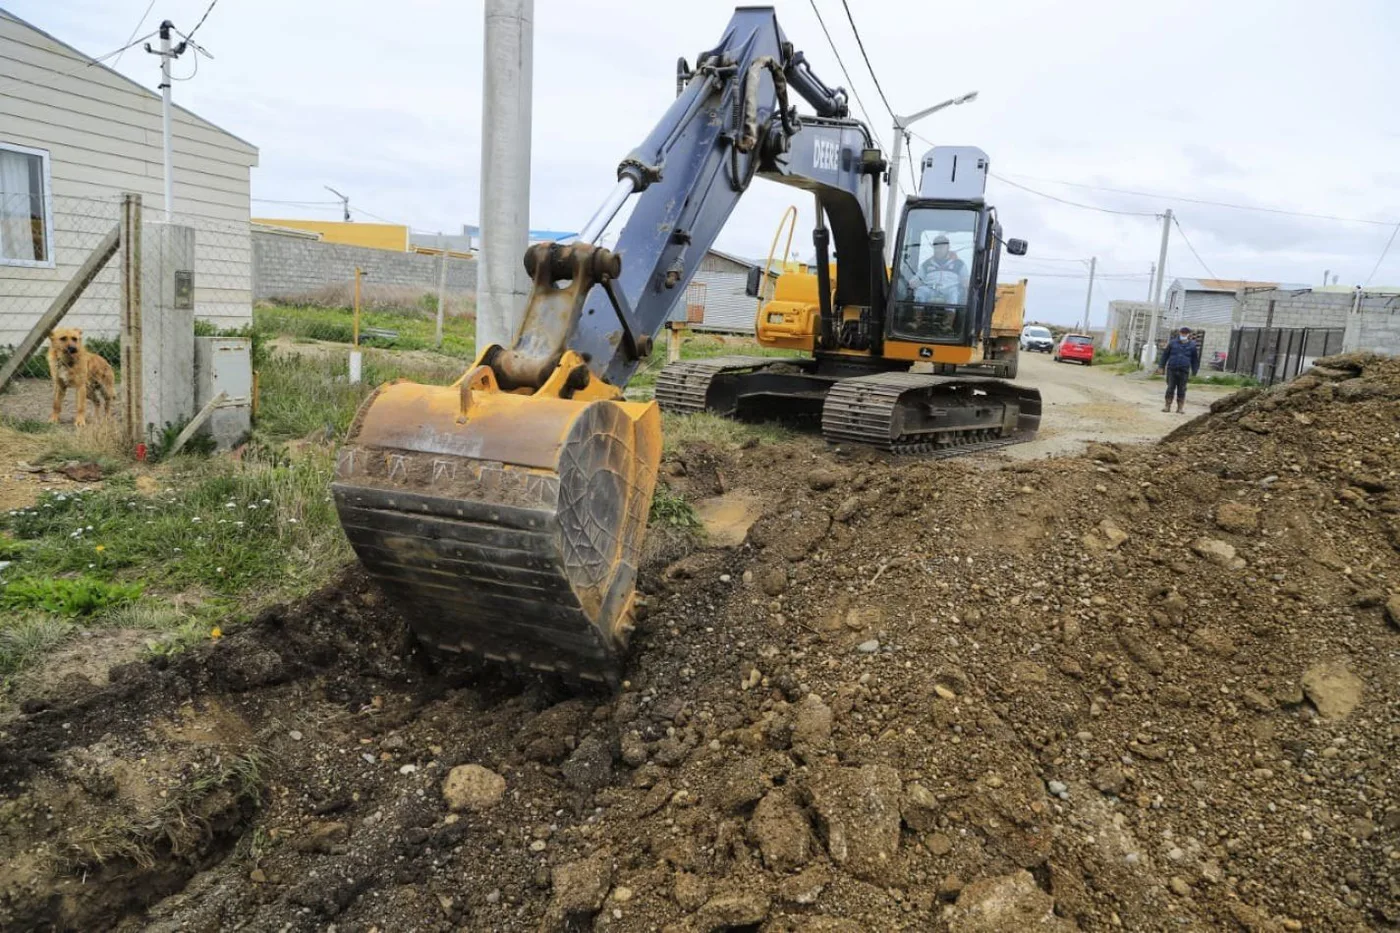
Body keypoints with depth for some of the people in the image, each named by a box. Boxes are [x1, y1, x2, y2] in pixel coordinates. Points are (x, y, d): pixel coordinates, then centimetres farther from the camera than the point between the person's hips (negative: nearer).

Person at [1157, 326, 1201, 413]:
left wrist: (1194, 371, 9)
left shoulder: (1192, 345, 4)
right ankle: (1167, 405, 8)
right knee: (1170, 388, 2)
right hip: (1171, 369, 0)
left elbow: (1195, 359, 10)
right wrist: (1161, 366, 6)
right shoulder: (1172, 343, 3)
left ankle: (1180, 407, 10)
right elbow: (1165, 354, 8)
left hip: (1184, 371, 0)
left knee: (1181, 390, 4)